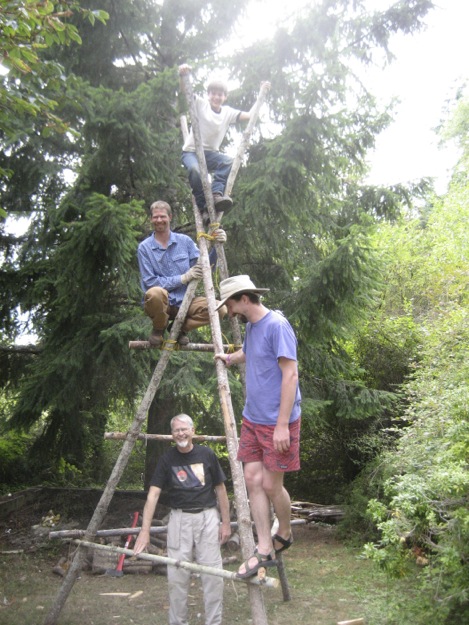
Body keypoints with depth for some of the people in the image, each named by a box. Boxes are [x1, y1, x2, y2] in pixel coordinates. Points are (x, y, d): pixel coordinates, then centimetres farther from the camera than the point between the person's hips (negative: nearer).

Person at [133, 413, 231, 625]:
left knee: (212, 574, -1)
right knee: (177, 575, 1)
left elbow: (220, 489, 6)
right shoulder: (167, 459, -2)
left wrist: (226, 522, 3)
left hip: (207, 516, 0)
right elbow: (153, 494, -7)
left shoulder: (207, 454, -1)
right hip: (179, 518, 0)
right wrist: (145, 530, -16)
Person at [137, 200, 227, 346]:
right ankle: (159, 329, -5)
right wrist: (183, 278, -16)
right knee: (155, 293, -38)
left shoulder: (185, 241, 5)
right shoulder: (144, 247, -3)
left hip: (184, 302, 3)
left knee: (219, 309, -20)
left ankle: (181, 328, 4)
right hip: (161, 304, -3)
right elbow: (149, 282, -11)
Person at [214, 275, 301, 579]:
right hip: (253, 419, 8)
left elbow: (290, 375, -21)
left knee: (271, 484, 0)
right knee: (253, 479, 4)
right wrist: (231, 358, 19)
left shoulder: (277, 325, -17)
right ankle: (265, 549, 12)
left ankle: (285, 534, 27)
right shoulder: (251, 326, 11)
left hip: (277, 422, -8)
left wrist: (282, 425, -24)